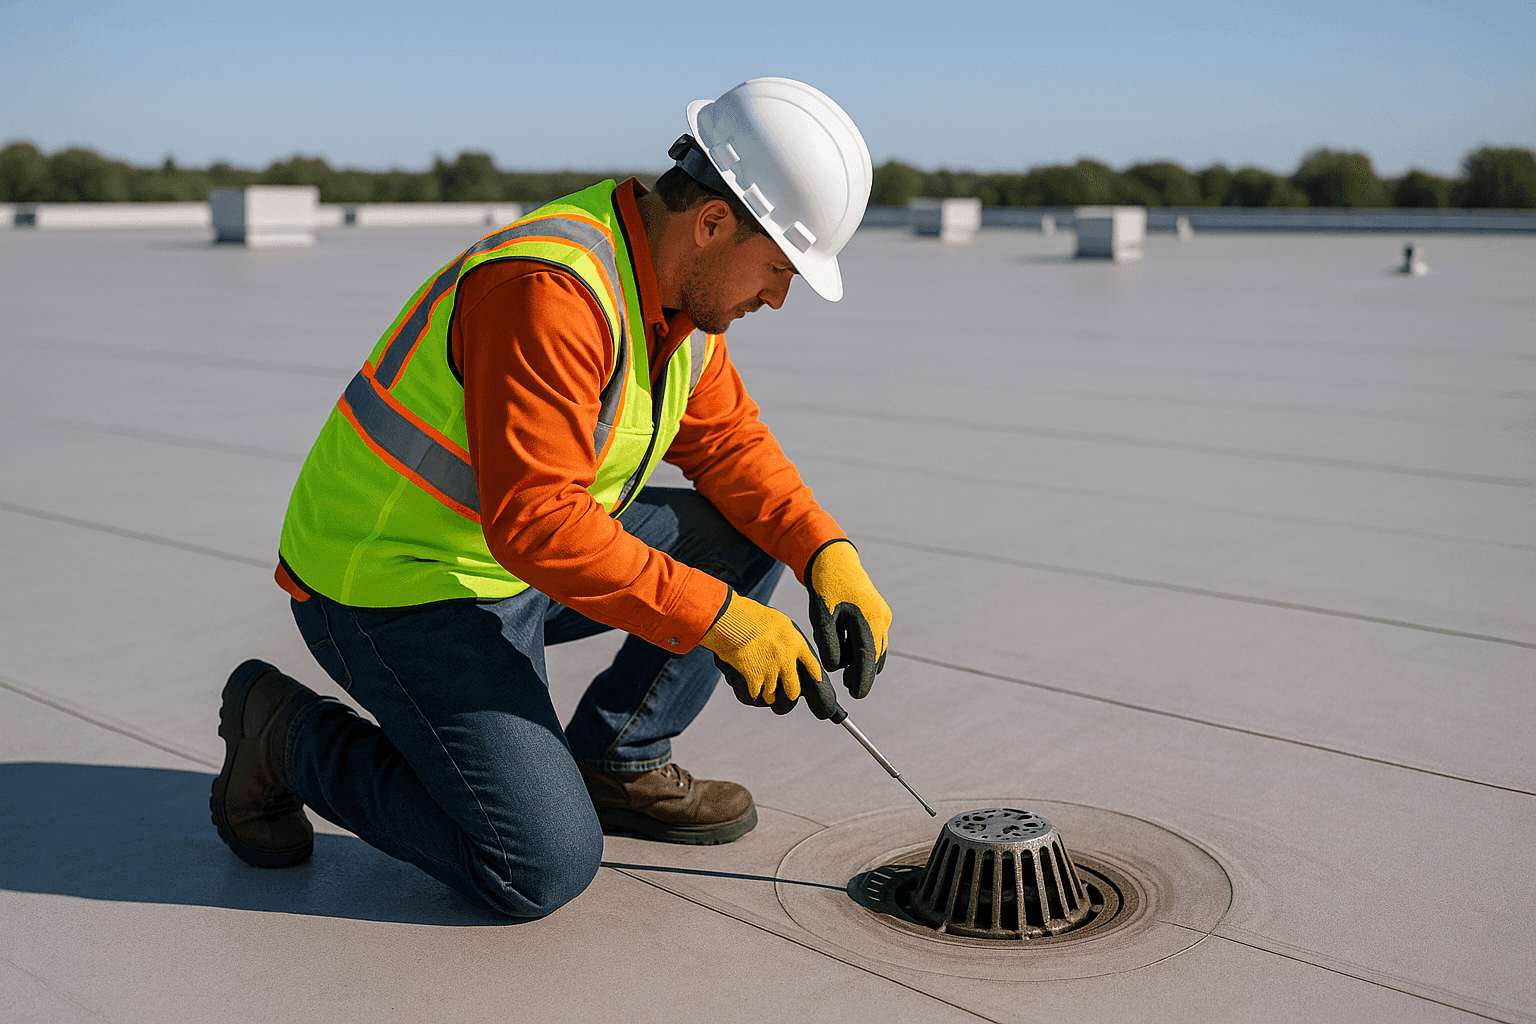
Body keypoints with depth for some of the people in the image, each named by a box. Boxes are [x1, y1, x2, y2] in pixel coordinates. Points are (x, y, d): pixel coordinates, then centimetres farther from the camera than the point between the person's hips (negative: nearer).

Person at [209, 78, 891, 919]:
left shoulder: (680, 283, 0)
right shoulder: (549, 291, -30)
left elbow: (727, 442, 7)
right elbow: (535, 521, -34)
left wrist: (829, 558, -8)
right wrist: (715, 618, -30)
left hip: (516, 562, 9)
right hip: (391, 592, -9)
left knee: (750, 537, 3)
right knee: (544, 871, -14)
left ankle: (612, 762, 12)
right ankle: (289, 739, 4)